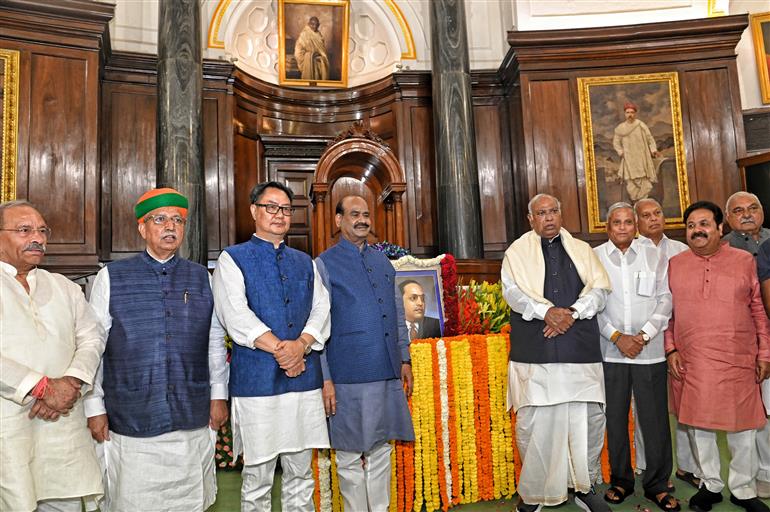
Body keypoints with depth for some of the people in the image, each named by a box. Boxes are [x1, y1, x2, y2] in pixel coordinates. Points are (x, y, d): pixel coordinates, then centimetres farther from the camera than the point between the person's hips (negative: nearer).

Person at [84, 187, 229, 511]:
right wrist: (95, 408, -1)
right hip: (130, 421, -2)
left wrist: (218, 395, 8)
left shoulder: (201, 278, 6)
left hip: (193, 420, 2)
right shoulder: (111, 277, 0)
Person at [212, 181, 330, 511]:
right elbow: (236, 316, -11)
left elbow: (321, 310, 5)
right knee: (257, 478, 5)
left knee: (301, 475, 14)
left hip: (305, 380, 4)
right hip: (257, 381, -4)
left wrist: (301, 345, -13)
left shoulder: (305, 263, 16)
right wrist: (281, 348, -16)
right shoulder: (233, 259, 3)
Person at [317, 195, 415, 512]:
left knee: (381, 450, 16)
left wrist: (404, 358, 14)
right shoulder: (324, 264, -5)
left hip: (387, 374, 5)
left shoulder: (383, 262, 12)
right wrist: (324, 379, -11)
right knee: (351, 457, 7)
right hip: (348, 377, -5)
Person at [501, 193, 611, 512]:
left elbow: (599, 289, 5)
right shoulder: (517, 253, 9)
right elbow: (513, 291, -5)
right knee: (533, 421, -1)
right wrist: (547, 312, -18)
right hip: (534, 352, -2)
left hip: (580, 350, 3)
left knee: (590, 418, 4)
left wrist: (572, 313, -11)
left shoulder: (582, 250, 16)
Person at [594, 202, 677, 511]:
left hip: (650, 351, 1)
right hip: (610, 352, 0)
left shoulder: (655, 258, 7)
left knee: (655, 419, 3)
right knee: (615, 418, 8)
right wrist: (617, 337, -8)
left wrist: (644, 335, -7)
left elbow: (665, 301, 5)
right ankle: (620, 481, 24)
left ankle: (657, 485, 19)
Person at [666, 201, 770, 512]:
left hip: (738, 361, 0)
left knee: (742, 426, 8)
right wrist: (671, 350, 0)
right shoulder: (674, 265, 4)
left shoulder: (744, 261, 3)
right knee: (697, 423, 9)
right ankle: (711, 485, 28)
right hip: (690, 362, 1)